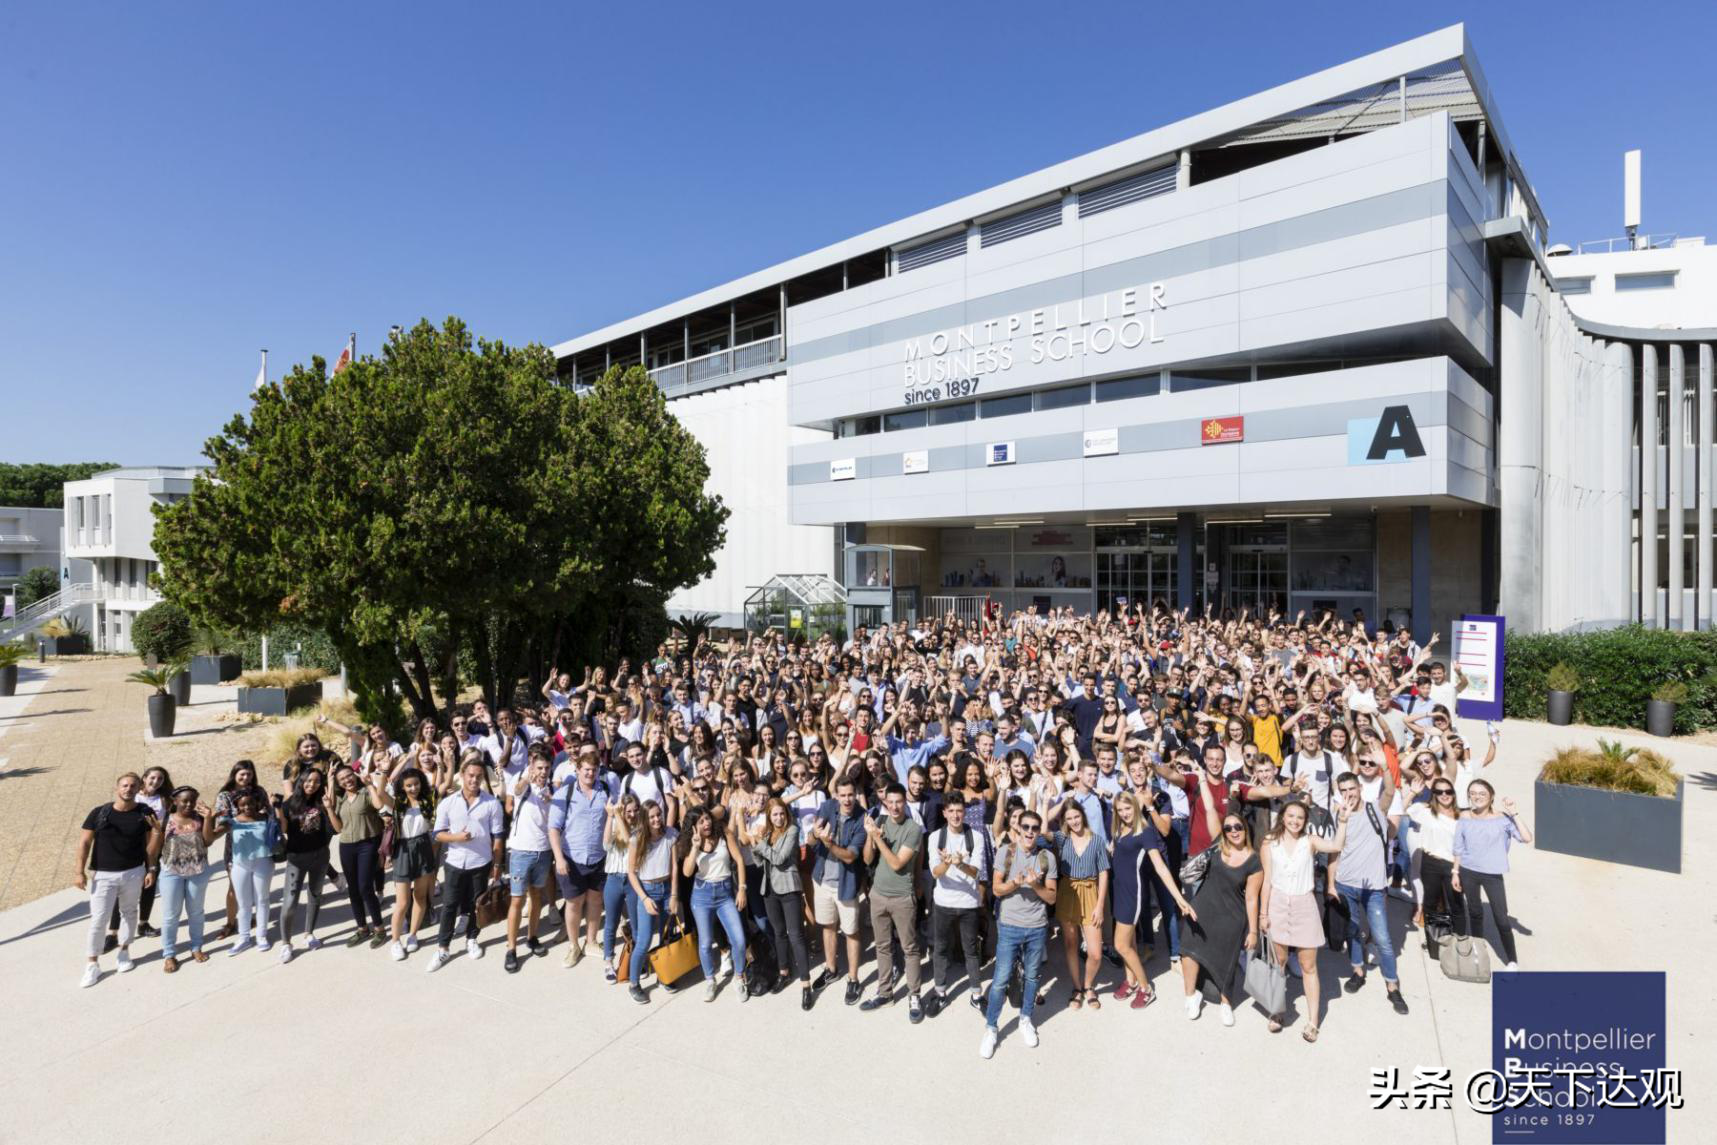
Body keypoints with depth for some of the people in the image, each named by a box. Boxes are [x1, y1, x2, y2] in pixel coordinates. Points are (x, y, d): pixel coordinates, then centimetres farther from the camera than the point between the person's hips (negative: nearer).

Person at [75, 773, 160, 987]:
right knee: (98, 919, 0)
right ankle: (92, 964, 12)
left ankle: (124, 951, 31)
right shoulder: (98, 813, -7)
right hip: (102, 875, -1)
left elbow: (150, 843, 2)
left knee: (129, 912, 15)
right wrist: (80, 872, -7)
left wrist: (151, 869, -2)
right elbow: (84, 842, -2)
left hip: (133, 873, 1)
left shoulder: (145, 813, -4)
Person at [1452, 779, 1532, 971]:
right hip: (1468, 872, 2)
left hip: (1492, 874, -2)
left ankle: (1512, 961, 12)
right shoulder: (1465, 819, -3)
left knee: (1501, 918, -2)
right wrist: (1455, 872, 5)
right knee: (1475, 912, 17)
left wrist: (1513, 814, -24)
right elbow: (1458, 849, 5)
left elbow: (1527, 838, -22)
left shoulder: (1502, 819, -10)